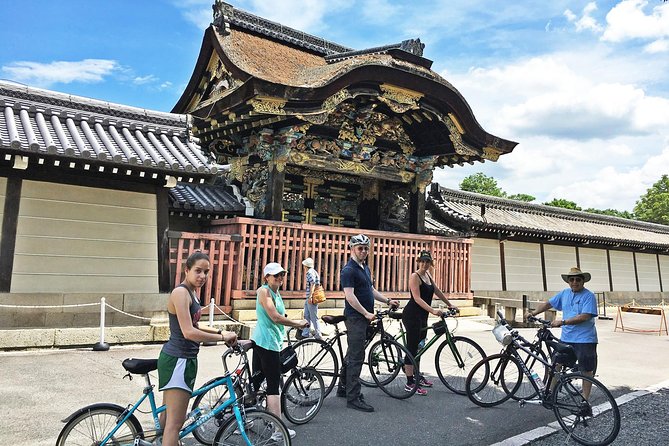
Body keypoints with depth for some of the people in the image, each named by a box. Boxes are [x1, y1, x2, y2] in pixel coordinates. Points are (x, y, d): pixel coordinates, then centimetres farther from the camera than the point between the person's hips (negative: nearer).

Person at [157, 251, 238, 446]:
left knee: (169, 414, 22)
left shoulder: (191, 293, 13)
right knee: (176, 422, -8)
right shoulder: (180, 293, -18)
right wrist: (223, 337, -20)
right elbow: (188, 332, -27)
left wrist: (219, 331, 9)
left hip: (185, 359, 10)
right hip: (177, 360, -10)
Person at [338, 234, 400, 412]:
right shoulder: (349, 270, -14)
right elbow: (350, 296, -21)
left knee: (352, 355, 17)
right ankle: (353, 398, -4)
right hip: (355, 317, -10)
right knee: (356, 357, -8)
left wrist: (387, 301, 15)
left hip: (364, 317, 10)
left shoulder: (365, 267, 16)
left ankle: (343, 388, 29)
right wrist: (366, 313, -21)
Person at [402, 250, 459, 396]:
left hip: (422, 316, 9)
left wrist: (450, 304, 24)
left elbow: (437, 291, 22)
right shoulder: (415, 276, -14)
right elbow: (417, 298, -23)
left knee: (419, 346, 18)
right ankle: (410, 383, 0)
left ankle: (417, 376, 33)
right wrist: (433, 310, -32)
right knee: (412, 348, -6)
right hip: (412, 316, -9)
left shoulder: (428, 275, 12)